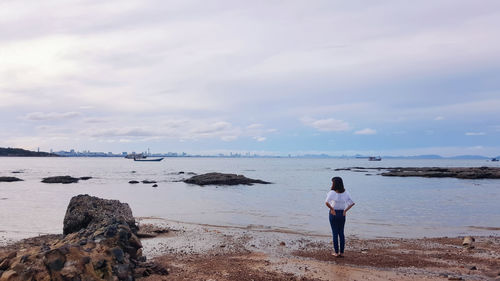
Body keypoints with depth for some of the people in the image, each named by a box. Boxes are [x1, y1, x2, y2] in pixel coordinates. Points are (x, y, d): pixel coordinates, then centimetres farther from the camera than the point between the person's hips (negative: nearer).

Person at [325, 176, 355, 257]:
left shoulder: (332, 192, -15)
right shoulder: (345, 192, 0)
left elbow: (327, 202, -29)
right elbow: (352, 203, -1)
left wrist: (332, 209, -15)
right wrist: (345, 210, 1)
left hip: (333, 214, -4)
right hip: (342, 214, 4)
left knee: (335, 233, 5)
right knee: (341, 233, 13)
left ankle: (336, 252, 10)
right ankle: (342, 252, 16)